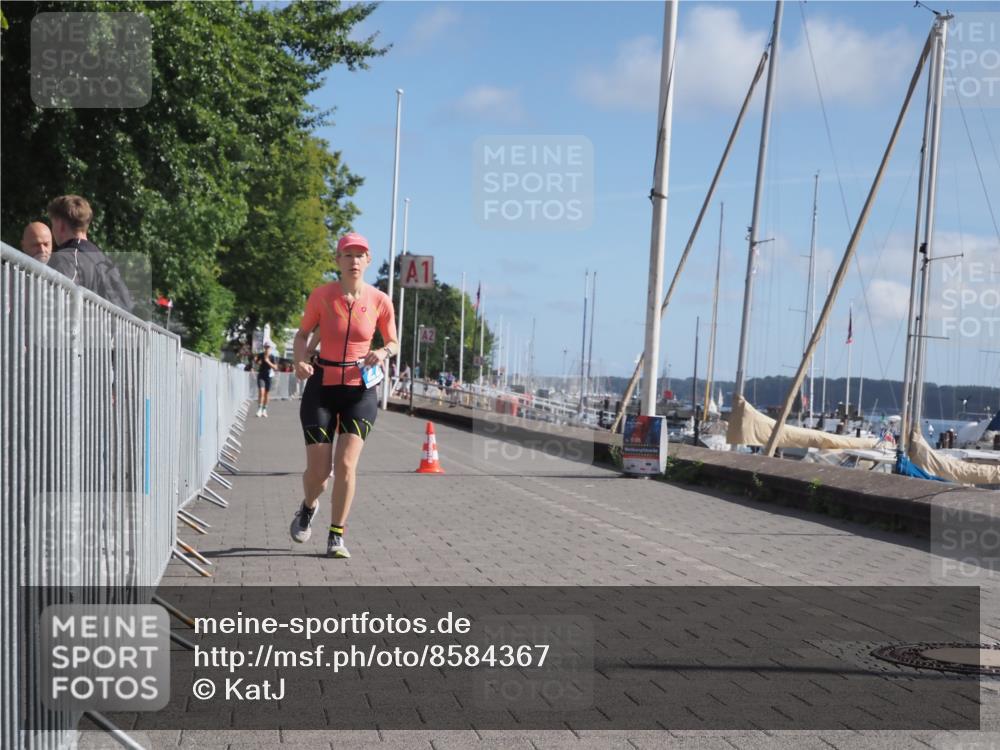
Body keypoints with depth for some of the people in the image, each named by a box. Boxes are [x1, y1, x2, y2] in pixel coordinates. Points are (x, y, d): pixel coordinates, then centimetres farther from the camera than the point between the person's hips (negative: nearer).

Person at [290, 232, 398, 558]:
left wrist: (383, 352, -13)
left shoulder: (380, 301, -3)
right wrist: (300, 361, -14)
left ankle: (336, 537, 2)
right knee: (318, 470, 0)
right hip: (321, 388, 0)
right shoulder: (322, 295, -5)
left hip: (360, 390, 0)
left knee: (346, 464, -13)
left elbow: (393, 343, 10)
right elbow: (303, 333, 7)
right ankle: (308, 508, 36)